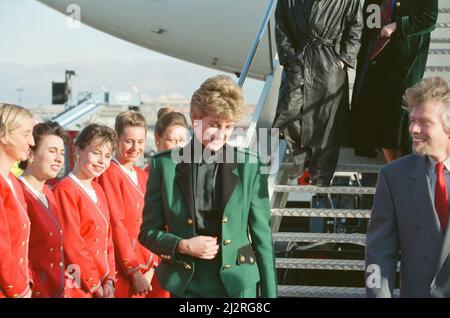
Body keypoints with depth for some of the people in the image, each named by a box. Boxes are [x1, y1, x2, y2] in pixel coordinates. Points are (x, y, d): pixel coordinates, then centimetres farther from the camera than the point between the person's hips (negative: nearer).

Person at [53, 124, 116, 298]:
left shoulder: (97, 190, 15)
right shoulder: (65, 190, -12)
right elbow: (71, 244, -16)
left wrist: (109, 280, 2)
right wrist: (96, 286, -11)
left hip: (101, 286, 8)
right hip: (77, 288, -8)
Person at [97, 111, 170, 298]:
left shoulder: (143, 176, 13)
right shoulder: (109, 173, -10)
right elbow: (115, 224, -15)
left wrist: (151, 267, -1)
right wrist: (134, 270, -15)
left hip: (147, 265, 7)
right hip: (123, 271, -7)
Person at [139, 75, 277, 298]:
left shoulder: (249, 166, 3)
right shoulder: (165, 165, 3)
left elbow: (262, 236, 5)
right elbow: (148, 231, 7)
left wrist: (269, 293, 1)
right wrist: (182, 246, -12)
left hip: (238, 285, 0)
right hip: (186, 286, 1)